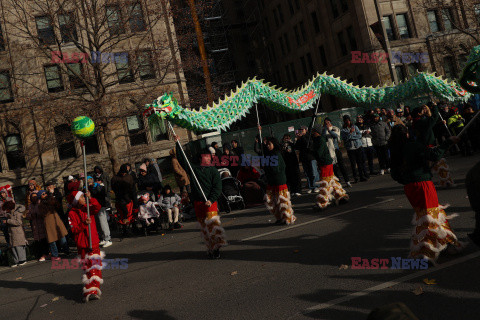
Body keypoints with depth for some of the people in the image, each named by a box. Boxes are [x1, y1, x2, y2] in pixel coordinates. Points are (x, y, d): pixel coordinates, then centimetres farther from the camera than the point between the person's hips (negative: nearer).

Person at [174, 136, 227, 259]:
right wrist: (177, 144, 10)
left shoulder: (213, 171, 3)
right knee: (204, 226, 7)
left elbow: (217, 188, -2)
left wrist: (211, 200, -16)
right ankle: (211, 249, 16)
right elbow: (182, 160, 15)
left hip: (210, 202, -3)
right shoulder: (194, 168, 11)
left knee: (213, 222, -13)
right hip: (197, 202, 3)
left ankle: (216, 247, -10)